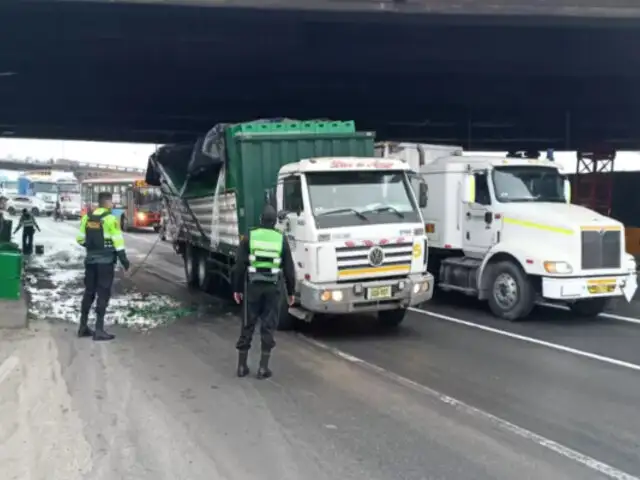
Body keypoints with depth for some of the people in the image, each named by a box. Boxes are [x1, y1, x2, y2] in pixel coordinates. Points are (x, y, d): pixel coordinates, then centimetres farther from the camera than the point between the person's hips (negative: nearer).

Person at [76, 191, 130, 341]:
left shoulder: (87, 218, 7)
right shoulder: (110, 219, -12)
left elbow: (80, 239, 10)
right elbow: (118, 241, -14)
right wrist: (123, 259, -8)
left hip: (90, 260, 6)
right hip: (105, 261, -6)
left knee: (89, 292, 15)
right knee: (103, 294, -2)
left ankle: (83, 327, 21)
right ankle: (99, 330, -3)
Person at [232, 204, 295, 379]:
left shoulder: (250, 237, -1)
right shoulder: (281, 239, 1)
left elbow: (240, 265, -1)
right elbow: (289, 269, 3)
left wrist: (237, 289, 7)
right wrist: (290, 292, 12)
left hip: (253, 286, 0)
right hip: (273, 287, 0)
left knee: (248, 325, 9)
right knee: (268, 327, 5)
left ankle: (242, 366, 14)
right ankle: (263, 368, 5)